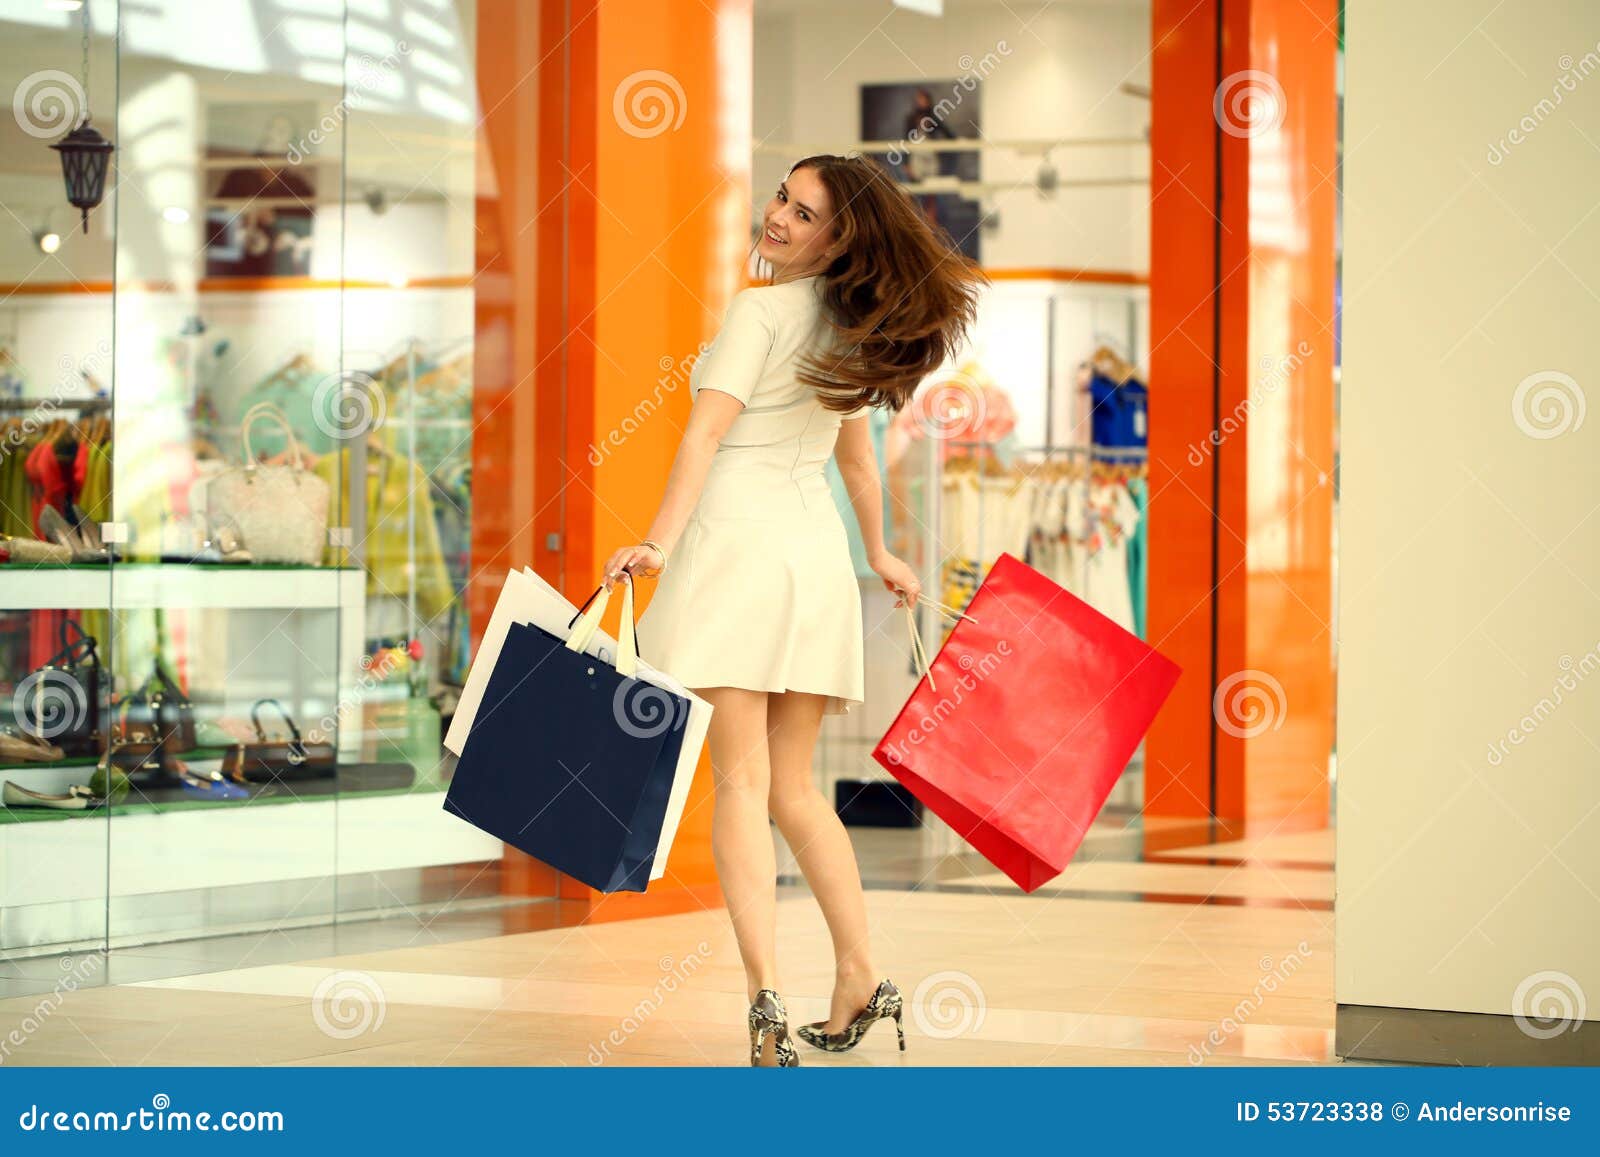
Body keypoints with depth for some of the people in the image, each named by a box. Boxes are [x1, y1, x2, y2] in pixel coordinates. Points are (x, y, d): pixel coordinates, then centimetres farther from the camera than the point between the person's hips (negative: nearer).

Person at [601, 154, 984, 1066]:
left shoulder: (761, 309, -5)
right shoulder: (852, 329, 17)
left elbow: (708, 431, -16)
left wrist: (659, 540, -25)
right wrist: (880, 553, 43)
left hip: (737, 537, -7)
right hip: (817, 548, 7)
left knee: (743, 783, -12)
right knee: (795, 787, 16)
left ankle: (767, 994, -24)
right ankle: (861, 980, 14)